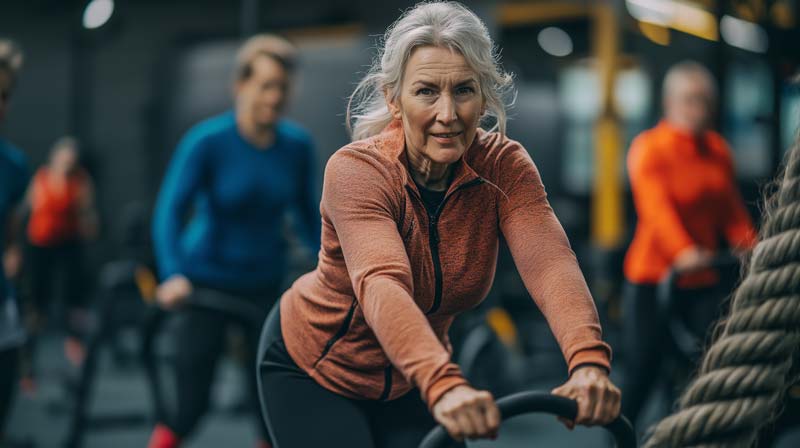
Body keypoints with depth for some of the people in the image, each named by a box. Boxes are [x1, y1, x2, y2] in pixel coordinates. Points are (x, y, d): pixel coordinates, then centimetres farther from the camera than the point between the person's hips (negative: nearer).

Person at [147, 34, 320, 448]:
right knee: (190, 403, -3)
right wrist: (174, 275, -37)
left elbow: (308, 215, 9)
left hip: (265, 284, 4)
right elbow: (169, 211, -22)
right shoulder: (207, 142, -15)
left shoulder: (298, 145, -4)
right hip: (208, 282, -3)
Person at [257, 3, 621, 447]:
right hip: (311, 370, -3)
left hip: (410, 377, 4)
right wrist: (444, 385, -62)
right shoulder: (355, 170, -30)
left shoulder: (505, 167, -18)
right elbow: (381, 285, -46)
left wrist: (588, 360, -53)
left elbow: (548, 261, -35)